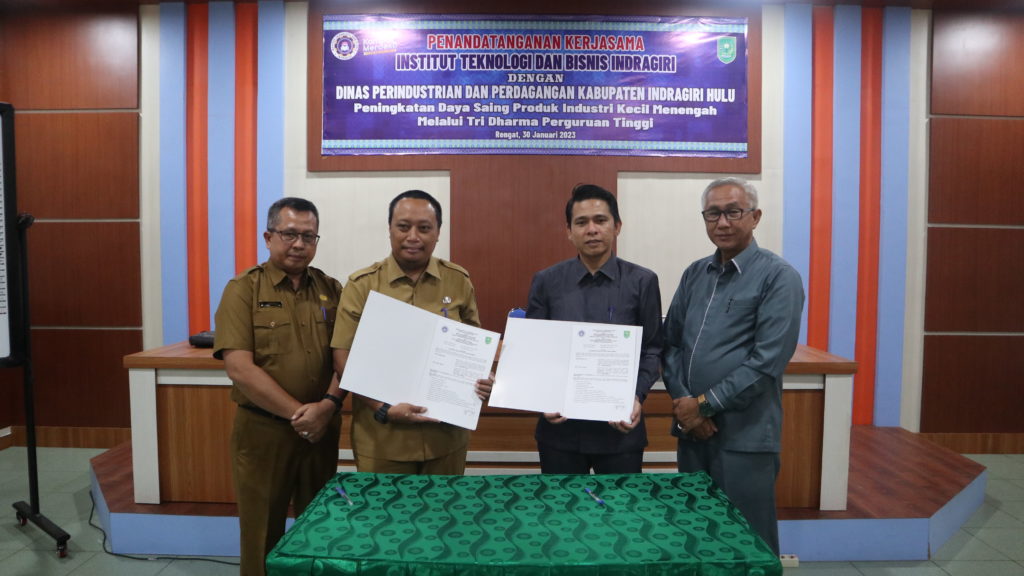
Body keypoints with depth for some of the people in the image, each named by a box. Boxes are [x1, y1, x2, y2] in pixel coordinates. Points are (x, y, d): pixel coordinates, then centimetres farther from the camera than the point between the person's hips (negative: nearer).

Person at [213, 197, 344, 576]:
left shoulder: (331, 290, 5)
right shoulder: (243, 289, -5)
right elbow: (240, 369, -13)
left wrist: (328, 405, -16)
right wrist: (297, 413, -15)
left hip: (322, 429, 3)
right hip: (262, 429, -2)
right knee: (262, 533, 11)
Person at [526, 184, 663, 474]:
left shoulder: (642, 281, -1)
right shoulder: (546, 282, 0)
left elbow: (652, 349, 2)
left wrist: (637, 397, -13)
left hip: (620, 427, 0)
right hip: (560, 426, 1)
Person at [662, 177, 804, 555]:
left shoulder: (778, 277, -9)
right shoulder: (695, 274, 9)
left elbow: (767, 361, -16)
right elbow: (670, 343, 9)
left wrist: (704, 404, -14)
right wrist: (682, 401, -6)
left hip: (744, 437, -5)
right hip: (691, 429, 6)